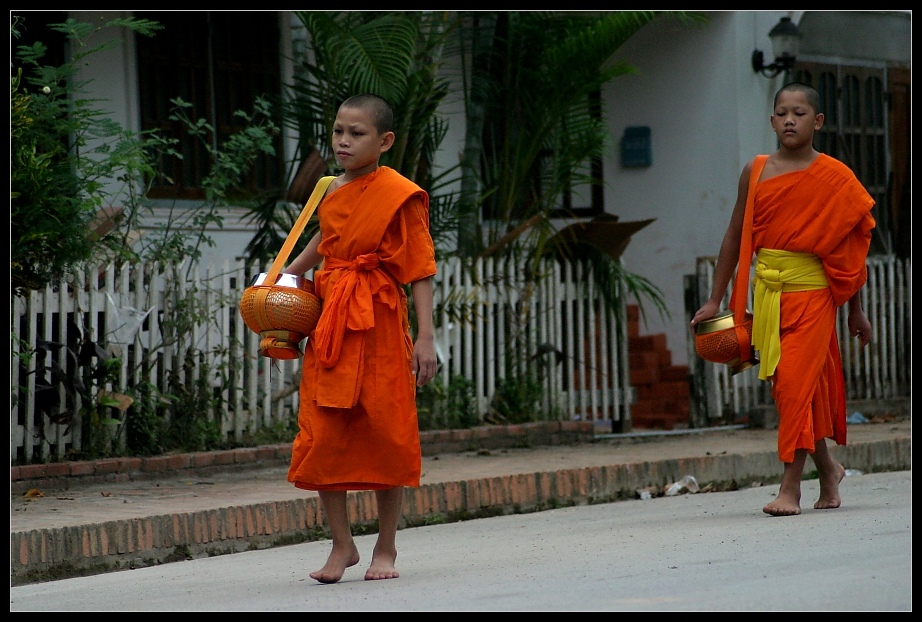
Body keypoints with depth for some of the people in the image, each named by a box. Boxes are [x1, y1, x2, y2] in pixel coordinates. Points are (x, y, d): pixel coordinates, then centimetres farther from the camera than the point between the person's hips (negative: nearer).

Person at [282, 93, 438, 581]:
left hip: (380, 325, -5)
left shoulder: (399, 196, -7)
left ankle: (385, 550, 13)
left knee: (385, 437, 1)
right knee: (321, 437, 1)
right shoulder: (331, 193, 11)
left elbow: (420, 270, -8)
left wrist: (425, 337, -14)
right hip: (329, 325, 5)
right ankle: (342, 545, 12)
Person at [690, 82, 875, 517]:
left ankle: (791, 486, -9)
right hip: (767, 291, 3)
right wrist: (715, 299, 11)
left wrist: (856, 311, 10)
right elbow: (735, 236, 12)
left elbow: (851, 247, 6)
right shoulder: (756, 172, 6)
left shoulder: (834, 178, 0)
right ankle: (827, 468, 29)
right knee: (790, 388, 8)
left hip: (812, 291, -3)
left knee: (796, 383, -13)